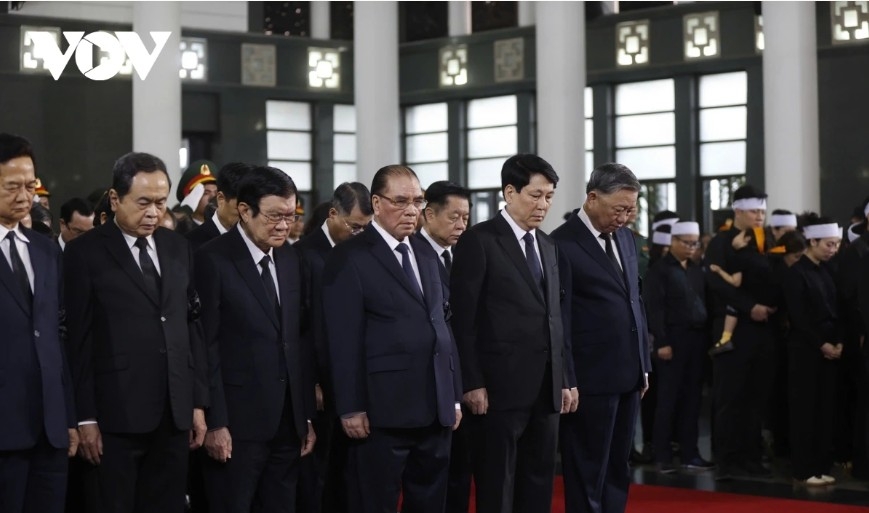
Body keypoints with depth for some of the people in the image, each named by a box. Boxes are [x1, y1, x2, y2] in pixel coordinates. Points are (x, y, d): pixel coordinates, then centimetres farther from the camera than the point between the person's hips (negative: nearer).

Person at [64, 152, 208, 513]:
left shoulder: (179, 248, 12)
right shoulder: (85, 252, -3)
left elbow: (192, 326, 13)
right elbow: (78, 340, -5)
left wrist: (198, 401, 9)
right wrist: (85, 417, -8)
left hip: (175, 414, 4)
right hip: (117, 416, -4)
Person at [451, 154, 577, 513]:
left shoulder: (547, 246, 16)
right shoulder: (479, 241, -6)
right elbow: (464, 319, -9)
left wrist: (567, 379, 13)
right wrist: (472, 383, -14)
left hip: (546, 387, 7)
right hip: (500, 386, -7)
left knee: (539, 482, 10)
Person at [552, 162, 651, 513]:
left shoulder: (625, 238, 12)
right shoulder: (563, 244, -12)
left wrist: (643, 364, 16)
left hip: (628, 374, 8)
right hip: (591, 378, -8)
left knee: (617, 469, 13)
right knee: (588, 472, 1)